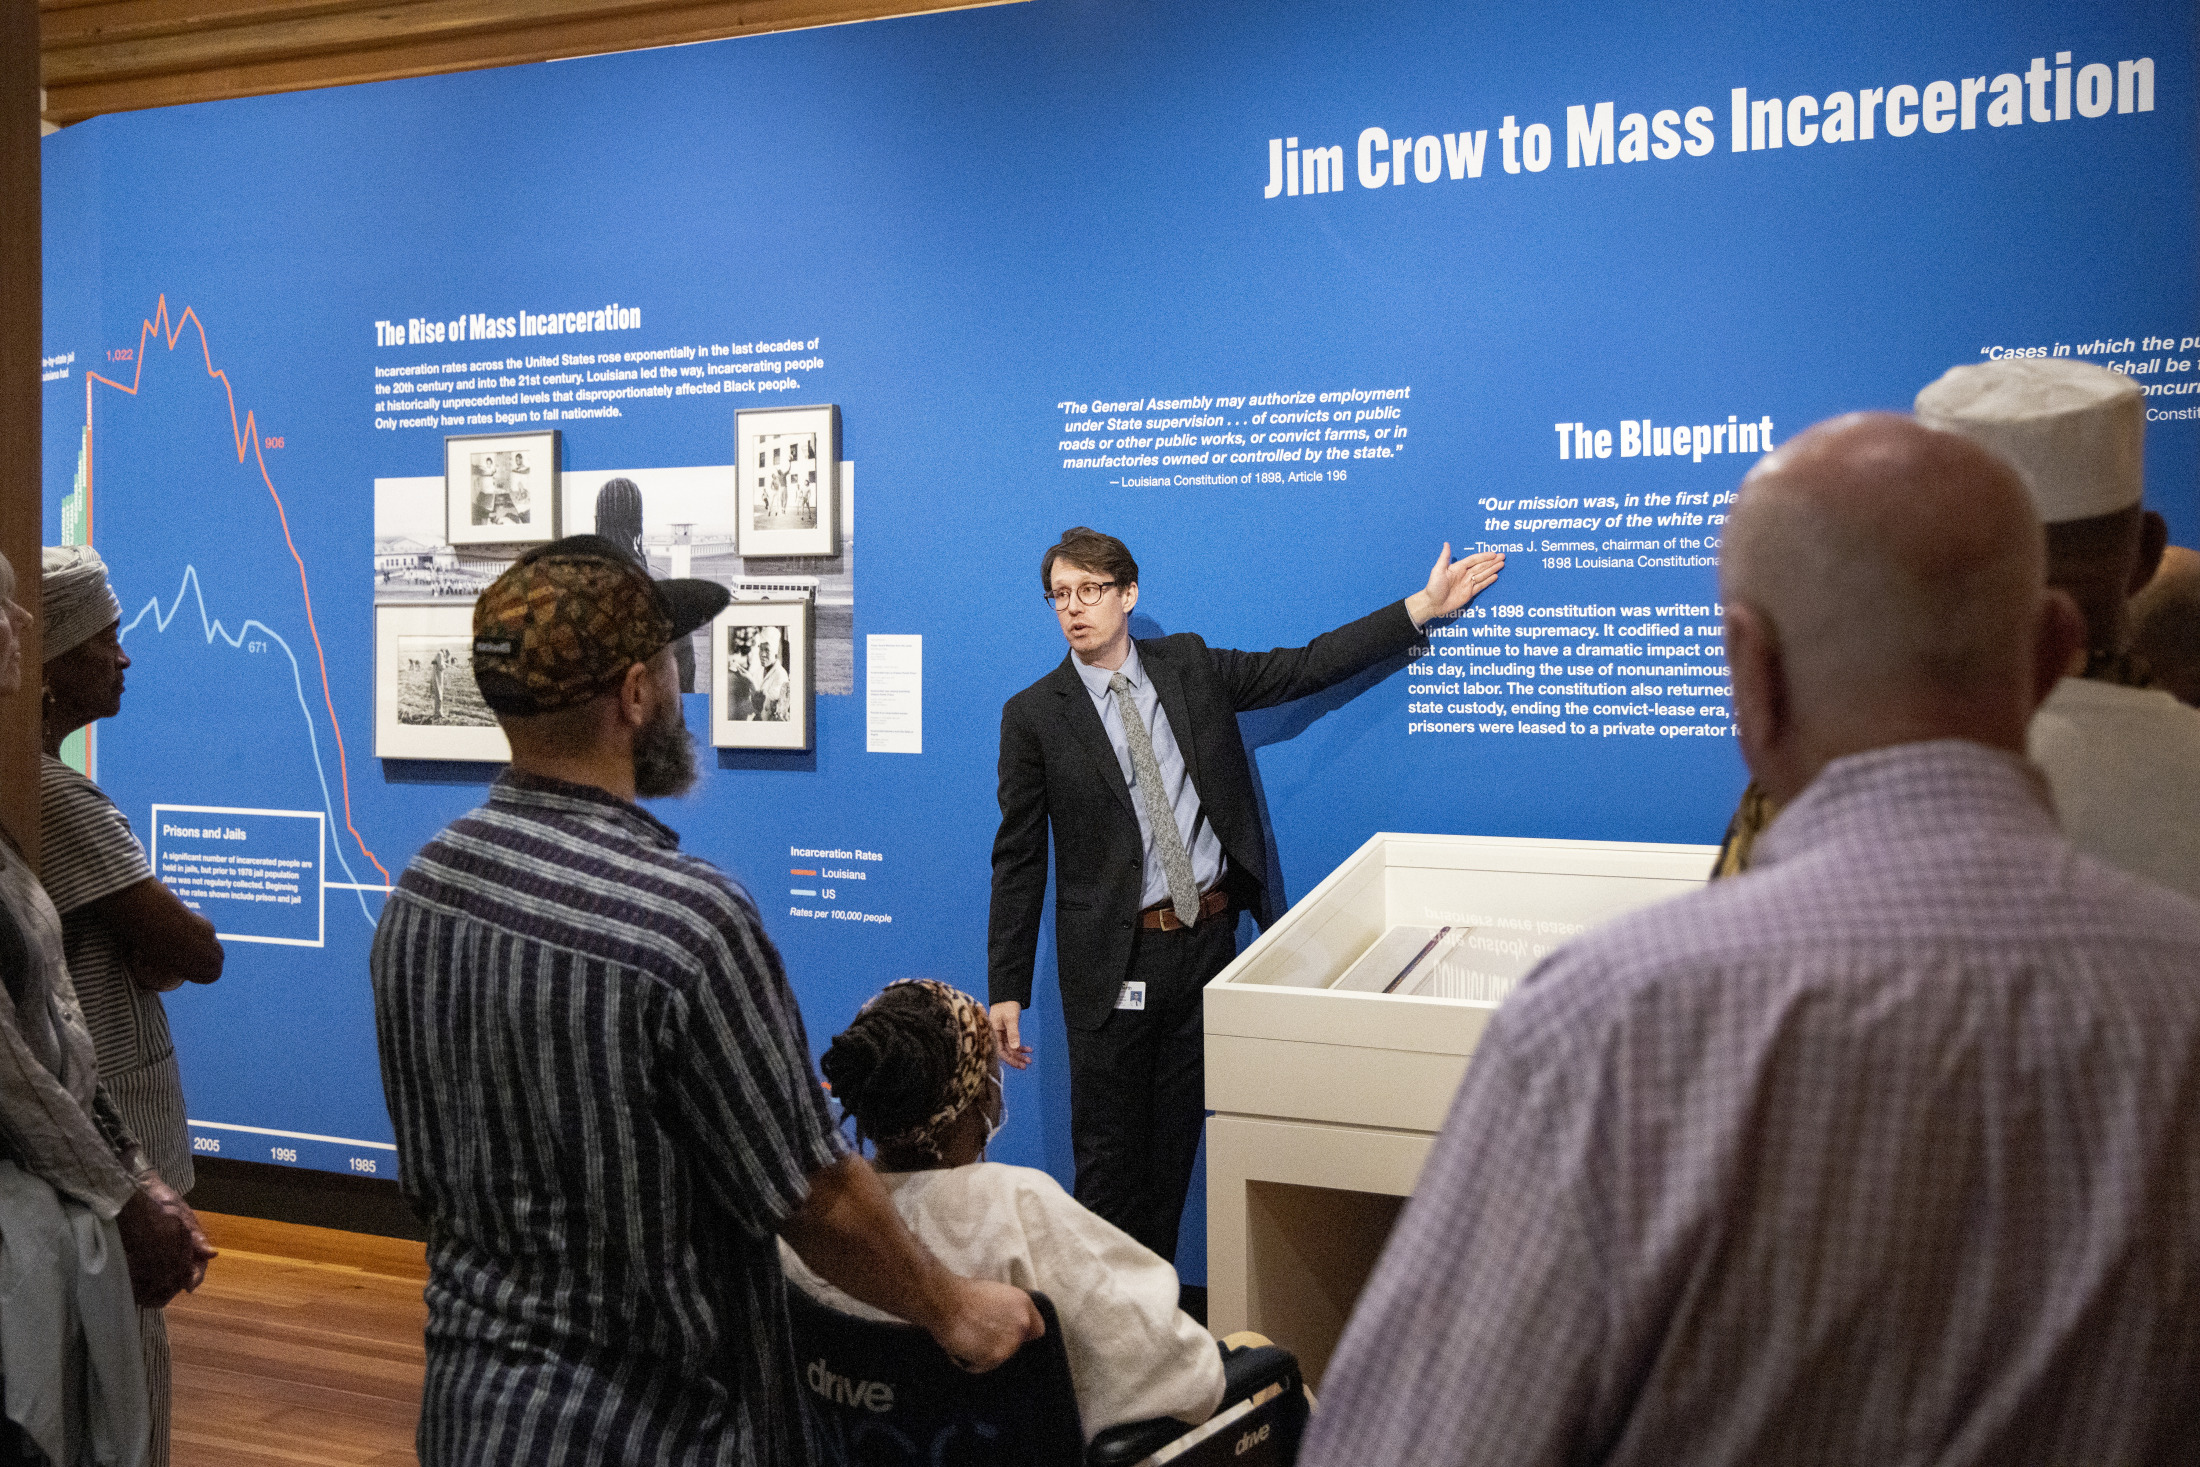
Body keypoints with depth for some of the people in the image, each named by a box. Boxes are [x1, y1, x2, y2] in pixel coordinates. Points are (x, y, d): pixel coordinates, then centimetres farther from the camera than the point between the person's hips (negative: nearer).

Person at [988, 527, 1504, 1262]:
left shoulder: (1190, 666, 5)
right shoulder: (1034, 714, -3)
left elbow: (1308, 666, 9)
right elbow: (1017, 861, -3)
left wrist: (1423, 607, 4)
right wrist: (1006, 991, -6)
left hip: (1208, 938, 3)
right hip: (1114, 957, -3)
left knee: (1176, 1139, 12)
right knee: (1107, 1150, 3)